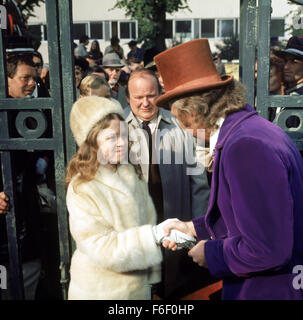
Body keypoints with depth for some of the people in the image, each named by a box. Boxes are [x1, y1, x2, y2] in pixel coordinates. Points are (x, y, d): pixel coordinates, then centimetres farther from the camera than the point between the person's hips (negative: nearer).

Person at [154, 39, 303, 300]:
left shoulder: (245, 147, -27)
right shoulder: (254, 129, 4)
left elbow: (266, 250, -28)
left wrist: (210, 253, -13)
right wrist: (194, 228, 12)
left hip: (269, 289, -9)